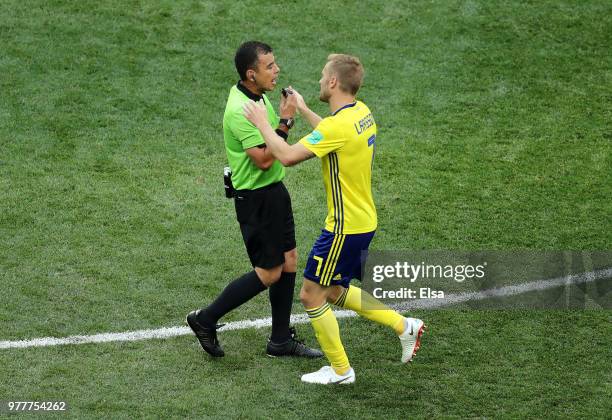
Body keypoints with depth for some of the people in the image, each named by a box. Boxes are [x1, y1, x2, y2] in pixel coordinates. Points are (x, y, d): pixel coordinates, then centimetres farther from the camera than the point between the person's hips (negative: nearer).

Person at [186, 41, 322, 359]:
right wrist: (285, 122, -25)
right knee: (269, 273, -2)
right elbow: (263, 159, -29)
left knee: (289, 261, 11)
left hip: (274, 190, 9)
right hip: (256, 198, -9)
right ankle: (205, 320, 11)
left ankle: (281, 341, 21)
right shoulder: (240, 110, -26)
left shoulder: (258, 96, 6)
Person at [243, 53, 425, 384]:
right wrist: (303, 111, 27)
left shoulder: (338, 124, -25)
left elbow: (288, 156, -29)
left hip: (345, 227, -9)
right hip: (363, 220, 9)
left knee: (311, 295, 4)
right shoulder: (361, 113, 4)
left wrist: (262, 123, -16)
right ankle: (403, 325, 22)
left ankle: (340, 370, 14)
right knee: (334, 291, 23)